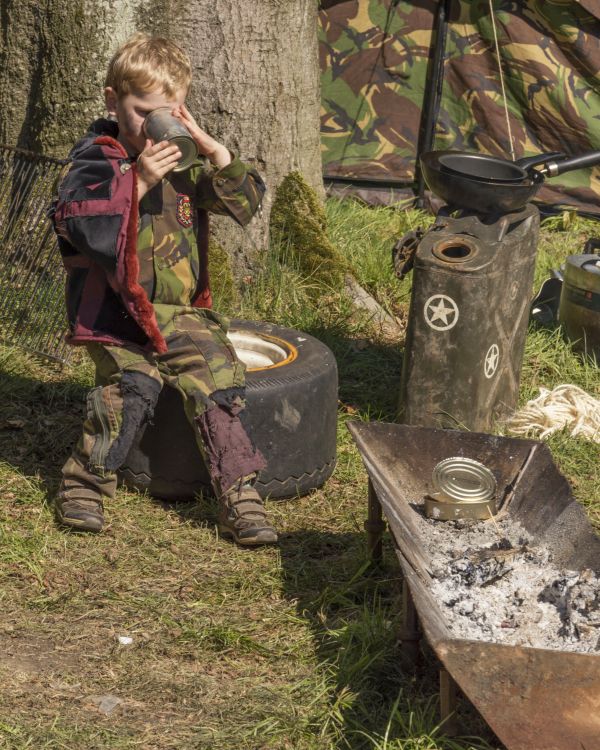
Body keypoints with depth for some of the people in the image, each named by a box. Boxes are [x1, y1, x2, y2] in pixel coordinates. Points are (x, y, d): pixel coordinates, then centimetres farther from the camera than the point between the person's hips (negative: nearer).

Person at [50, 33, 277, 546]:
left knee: (217, 377, -17)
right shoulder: (94, 162, -2)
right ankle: (87, 480, -9)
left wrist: (214, 151, -9)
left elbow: (247, 203, 4)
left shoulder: (186, 161, 10)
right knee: (132, 382, -27)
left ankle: (240, 496, -14)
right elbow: (89, 233, -17)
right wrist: (139, 182, -22)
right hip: (115, 310, -3)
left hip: (183, 311, 4)